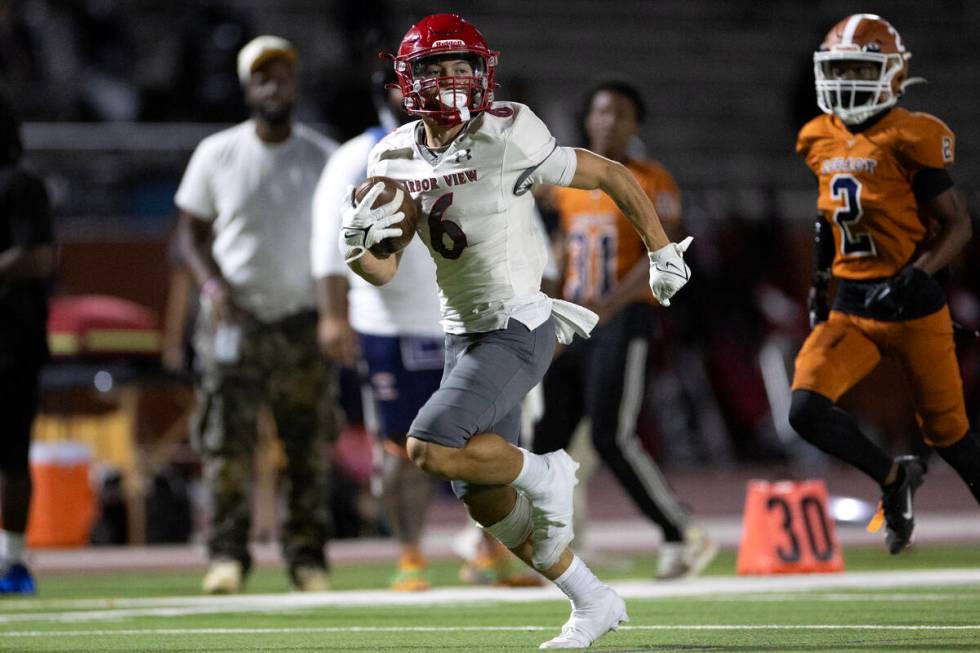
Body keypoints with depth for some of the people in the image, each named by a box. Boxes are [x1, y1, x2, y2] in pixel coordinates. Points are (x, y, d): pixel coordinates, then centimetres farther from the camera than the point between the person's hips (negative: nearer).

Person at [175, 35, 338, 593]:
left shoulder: (324, 159, 3)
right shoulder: (217, 155, 0)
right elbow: (191, 232, 6)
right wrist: (213, 285, -12)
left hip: (304, 321, 1)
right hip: (234, 318, -1)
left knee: (310, 447, 2)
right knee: (227, 444, -6)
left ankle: (308, 556, 10)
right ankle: (227, 555, 1)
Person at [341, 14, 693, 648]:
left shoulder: (508, 140, -16)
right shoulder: (396, 159, 2)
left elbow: (614, 177, -5)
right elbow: (385, 270, 6)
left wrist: (662, 251, 1)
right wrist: (356, 247, -16)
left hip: (518, 330, -7)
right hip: (464, 334, 7)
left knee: (429, 446, -22)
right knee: (484, 500, 9)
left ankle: (543, 474, 3)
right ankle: (594, 601, 24)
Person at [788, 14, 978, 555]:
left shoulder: (907, 140, -13)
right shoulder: (821, 141, 5)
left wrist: (915, 276, -24)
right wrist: (821, 280, 17)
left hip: (913, 308, -5)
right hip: (850, 309, 5)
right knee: (806, 410, -15)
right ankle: (893, 477, 8)